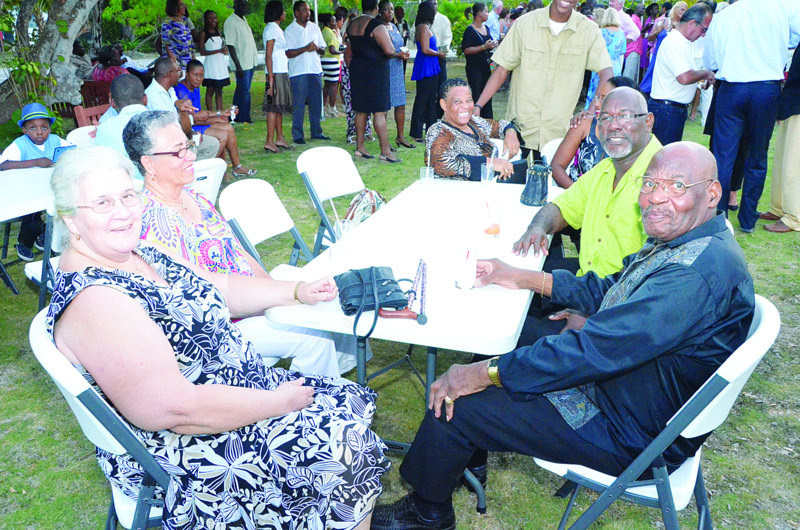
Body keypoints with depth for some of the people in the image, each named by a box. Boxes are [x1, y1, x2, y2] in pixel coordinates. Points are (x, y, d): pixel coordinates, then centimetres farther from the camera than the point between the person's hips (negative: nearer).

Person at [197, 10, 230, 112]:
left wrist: (225, 50, 1)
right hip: (210, 64, -6)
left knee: (219, 91, 7)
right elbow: (202, 52, -10)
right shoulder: (204, 32, -4)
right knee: (210, 91, -3)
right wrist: (219, 51, -16)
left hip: (221, 63, 6)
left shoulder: (218, 31, 13)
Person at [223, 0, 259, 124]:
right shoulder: (230, 22, -12)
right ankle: (244, 118, 6)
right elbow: (230, 45, -16)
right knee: (244, 91, -3)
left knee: (241, 90, 14)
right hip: (242, 64, -8)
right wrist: (238, 66, -20)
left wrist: (254, 57, 18)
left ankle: (236, 116, 22)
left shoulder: (244, 19, 15)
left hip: (251, 62, 8)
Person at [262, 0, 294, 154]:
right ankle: (269, 141, -6)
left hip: (282, 73, 10)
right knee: (274, 107, -8)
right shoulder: (272, 28, -11)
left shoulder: (276, 29, 19)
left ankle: (280, 138, 17)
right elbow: (268, 55, -17)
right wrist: (271, 78, -21)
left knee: (279, 107, 12)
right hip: (276, 73, -10)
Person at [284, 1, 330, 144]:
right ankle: (297, 135, 2)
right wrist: (306, 48, -17)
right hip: (298, 73, -5)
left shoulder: (314, 27, 14)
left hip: (315, 71, 5)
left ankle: (316, 132, 17)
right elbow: (288, 53, -10)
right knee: (299, 105, -4)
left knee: (316, 104, 8)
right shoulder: (289, 30, -1)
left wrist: (317, 48, -7)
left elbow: (323, 50, 16)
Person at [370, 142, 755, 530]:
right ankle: (473, 454, 35)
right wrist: (525, 278, 10)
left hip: (632, 438, -10)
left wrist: (485, 373, -26)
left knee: (454, 405, -9)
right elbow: (609, 291, 13)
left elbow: (593, 351, -34)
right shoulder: (679, 241, 1)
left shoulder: (695, 274, -33)